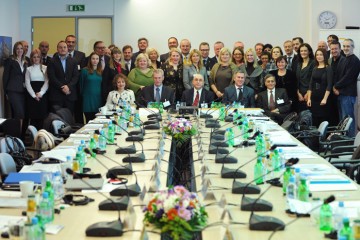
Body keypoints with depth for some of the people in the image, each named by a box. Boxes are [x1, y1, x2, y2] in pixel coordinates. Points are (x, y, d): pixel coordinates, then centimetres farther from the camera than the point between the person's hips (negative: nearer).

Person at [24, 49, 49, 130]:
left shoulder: (45, 68, 6)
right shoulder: (29, 69, 10)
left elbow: (47, 82, 0)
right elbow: (27, 83, 4)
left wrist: (40, 93, -11)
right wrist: (34, 95, -8)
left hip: (42, 94, -1)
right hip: (31, 95, 1)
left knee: (42, 116, -6)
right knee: (33, 116, -3)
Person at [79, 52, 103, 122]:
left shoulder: (101, 72, 10)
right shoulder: (85, 71, -1)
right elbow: (81, 85, 5)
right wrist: (82, 95, 8)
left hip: (98, 99, 3)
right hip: (88, 99, -3)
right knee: (89, 121, -3)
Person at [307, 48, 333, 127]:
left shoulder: (328, 68, -5)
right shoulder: (315, 69, 11)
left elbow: (329, 85, -11)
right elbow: (311, 84, 11)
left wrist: (325, 98, -18)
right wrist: (309, 98, 5)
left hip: (324, 98, -5)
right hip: (314, 98, 5)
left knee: (324, 120, -4)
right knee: (315, 120, 5)